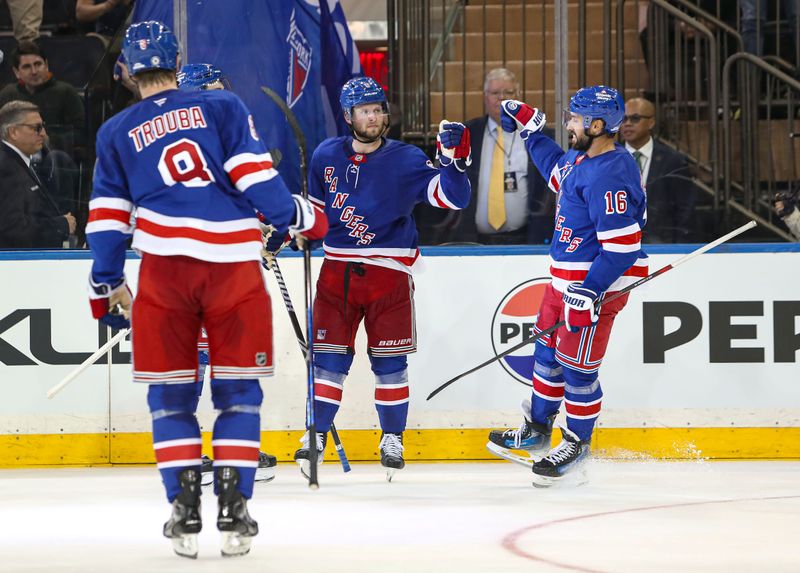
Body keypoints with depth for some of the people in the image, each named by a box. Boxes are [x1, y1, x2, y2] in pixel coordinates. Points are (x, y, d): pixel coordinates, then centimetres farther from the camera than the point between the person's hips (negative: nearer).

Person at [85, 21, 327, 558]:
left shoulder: (115, 133, 14)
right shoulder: (223, 106, 8)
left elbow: (107, 217, 14)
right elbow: (254, 173, -2)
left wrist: (107, 284, 24)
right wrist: (297, 216, 12)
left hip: (165, 266, 1)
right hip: (235, 265, -1)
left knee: (171, 394, 10)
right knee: (238, 392, 8)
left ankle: (185, 511, 1)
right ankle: (234, 511, 0)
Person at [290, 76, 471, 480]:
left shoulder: (405, 161, -6)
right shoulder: (326, 156, 5)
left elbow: (452, 197, -14)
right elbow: (312, 207, 19)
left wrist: (452, 159, -28)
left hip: (389, 272, -2)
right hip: (337, 270, 2)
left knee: (389, 360, 2)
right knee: (329, 355, 0)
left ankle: (392, 439, 15)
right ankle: (317, 434, 9)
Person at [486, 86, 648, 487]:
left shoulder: (610, 175, -26)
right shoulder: (581, 160, 5)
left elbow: (622, 246, -28)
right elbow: (556, 169, 32)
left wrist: (590, 290, -28)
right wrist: (530, 129, 31)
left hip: (595, 286, -10)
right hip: (565, 280, 10)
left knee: (577, 367, 0)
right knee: (548, 353, 20)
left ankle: (577, 445, 16)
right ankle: (536, 431, 34)